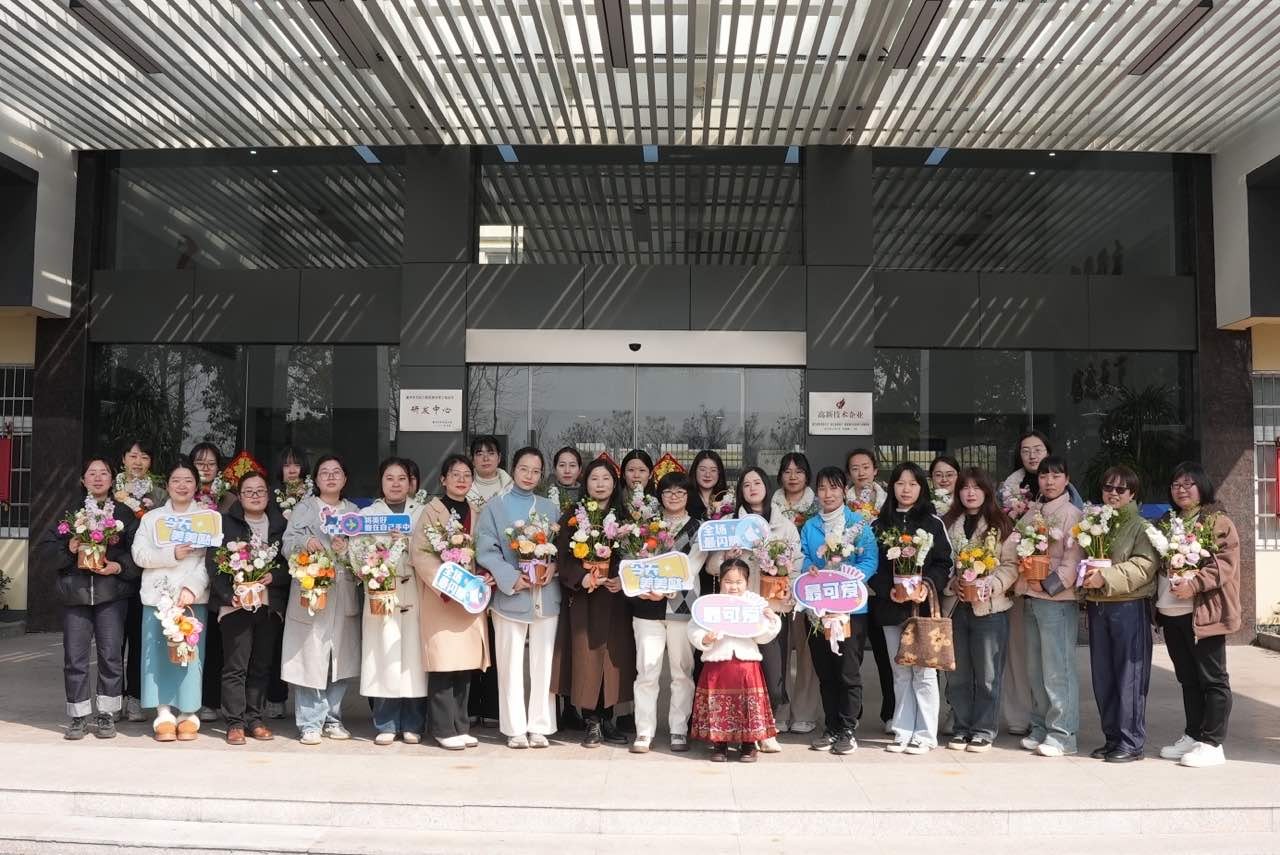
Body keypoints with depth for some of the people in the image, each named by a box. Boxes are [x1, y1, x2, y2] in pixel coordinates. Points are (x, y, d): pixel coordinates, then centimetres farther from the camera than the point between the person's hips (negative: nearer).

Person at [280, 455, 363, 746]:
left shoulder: (354, 511, 14)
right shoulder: (304, 508, 7)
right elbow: (287, 544, -4)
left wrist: (346, 550, -14)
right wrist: (305, 542, -24)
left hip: (344, 593, 3)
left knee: (342, 656, 5)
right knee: (310, 656, -5)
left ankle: (332, 718, 18)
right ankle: (310, 723, 2)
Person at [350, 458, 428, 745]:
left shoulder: (422, 514, 12)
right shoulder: (367, 514, 11)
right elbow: (357, 553, 0)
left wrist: (406, 540, -13)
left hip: (415, 594, 0)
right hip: (380, 593, 0)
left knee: (413, 655, -1)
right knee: (384, 656, -3)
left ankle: (412, 725, 8)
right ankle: (386, 725, 7)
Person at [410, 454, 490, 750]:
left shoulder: (476, 514, 15)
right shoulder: (432, 511, -3)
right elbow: (419, 552, -11)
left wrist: (487, 577, -2)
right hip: (440, 598, -5)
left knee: (467, 662, 6)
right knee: (444, 662, -6)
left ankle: (460, 726, 15)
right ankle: (444, 728, 3)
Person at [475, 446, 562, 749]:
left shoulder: (549, 508, 12)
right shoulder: (494, 506, 3)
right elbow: (486, 550, -4)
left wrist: (553, 567, -9)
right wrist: (512, 577, -15)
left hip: (545, 595, 3)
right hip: (510, 595, -2)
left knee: (543, 663, 5)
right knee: (511, 664, 2)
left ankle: (539, 726, 14)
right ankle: (515, 728, 11)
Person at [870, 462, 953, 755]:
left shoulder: (932, 522, 3)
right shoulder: (880, 524, 9)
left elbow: (944, 563, -1)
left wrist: (926, 586, -16)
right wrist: (888, 589, -10)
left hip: (923, 606, -3)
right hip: (891, 607, 3)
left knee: (923, 672, -1)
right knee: (900, 673, 10)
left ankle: (925, 735, 7)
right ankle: (903, 732, 17)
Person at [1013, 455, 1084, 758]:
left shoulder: (1072, 514, -6)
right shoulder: (1032, 512, 14)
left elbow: (1073, 559, -12)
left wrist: (1049, 584, -18)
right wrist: (1021, 581, 4)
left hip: (1058, 599, -7)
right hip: (1031, 598, 7)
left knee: (1057, 670, -6)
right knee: (1035, 670, 12)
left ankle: (1062, 734, 1)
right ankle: (1039, 729, 21)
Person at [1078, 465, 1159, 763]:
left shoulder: (1140, 526, -3)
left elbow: (1144, 566, -16)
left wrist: (1106, 577, -23)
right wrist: (1086, 575, 4)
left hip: (1128, 607, -6)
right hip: (1097, 606, 6)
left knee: (1129, 676, -3)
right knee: (1102, 677, 10)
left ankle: (1131, 743, 5)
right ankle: (1112, 738, 20)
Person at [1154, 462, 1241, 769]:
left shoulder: (1218, 522, -4)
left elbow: (1225, 562, -14)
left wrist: (1193, 584, -26)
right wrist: (1157, 600, 7)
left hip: (1203, 613, -7)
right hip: (1170, 614, 7)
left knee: (1213, 679, 0)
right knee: (1187, 679, 14)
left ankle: (1212, 744, 5)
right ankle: (1192, 735, 23)